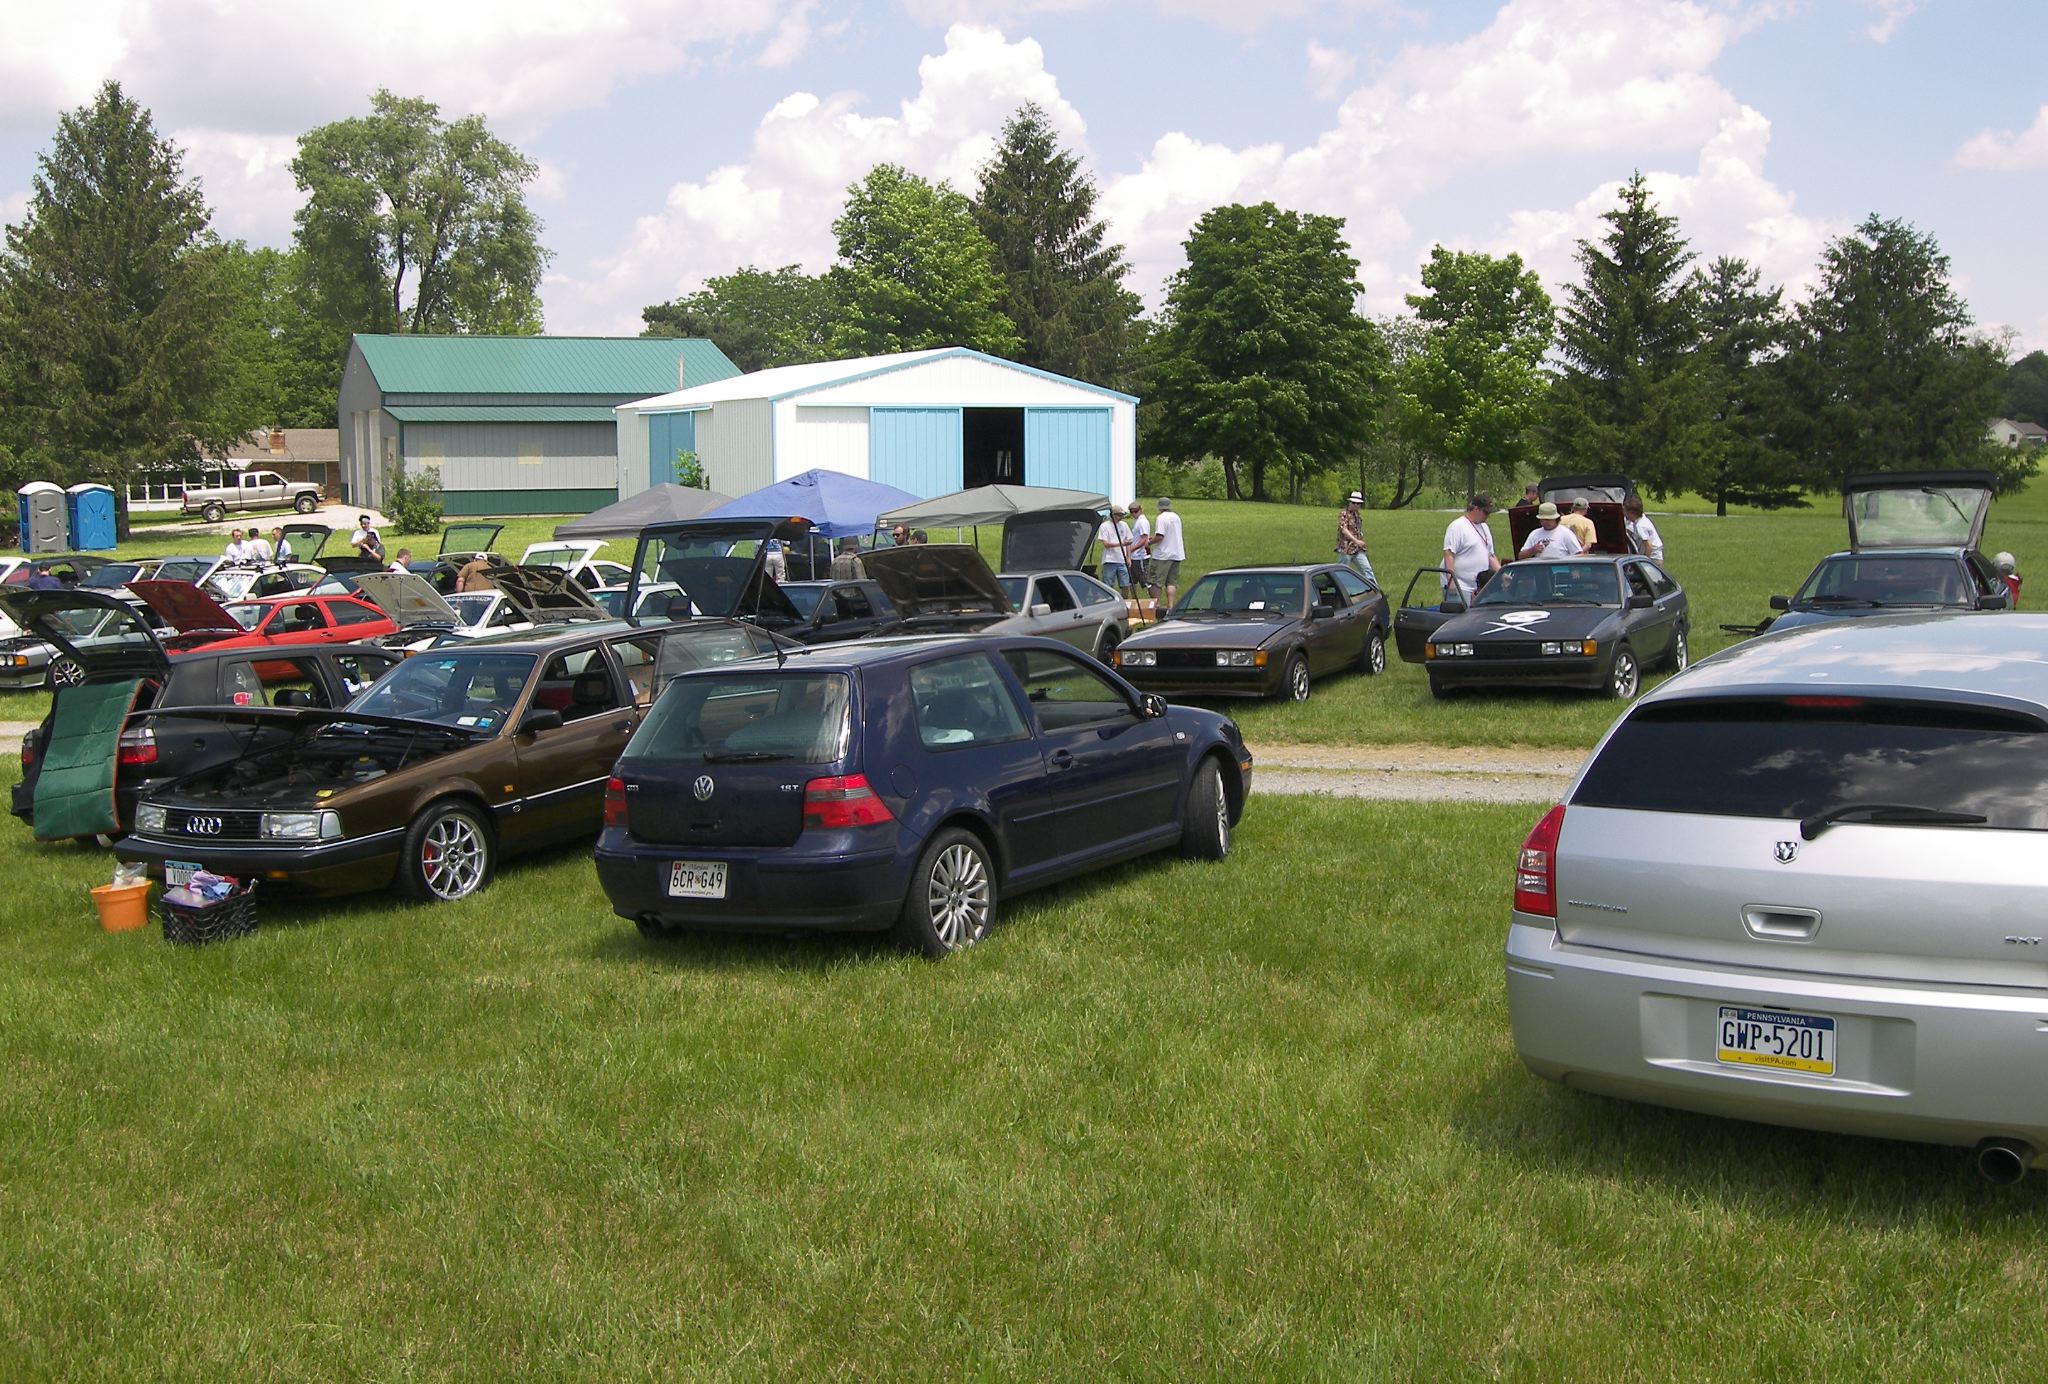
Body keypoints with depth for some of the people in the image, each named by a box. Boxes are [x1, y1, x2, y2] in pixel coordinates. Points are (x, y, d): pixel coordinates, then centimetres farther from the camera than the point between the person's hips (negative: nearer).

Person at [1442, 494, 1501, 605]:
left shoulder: (1484, 527, 18)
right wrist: (1451, 581, -24)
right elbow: (1448, 554, -17)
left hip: (1477, 587, 9)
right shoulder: (1458, 526, -10)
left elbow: (1490, 556, 22)